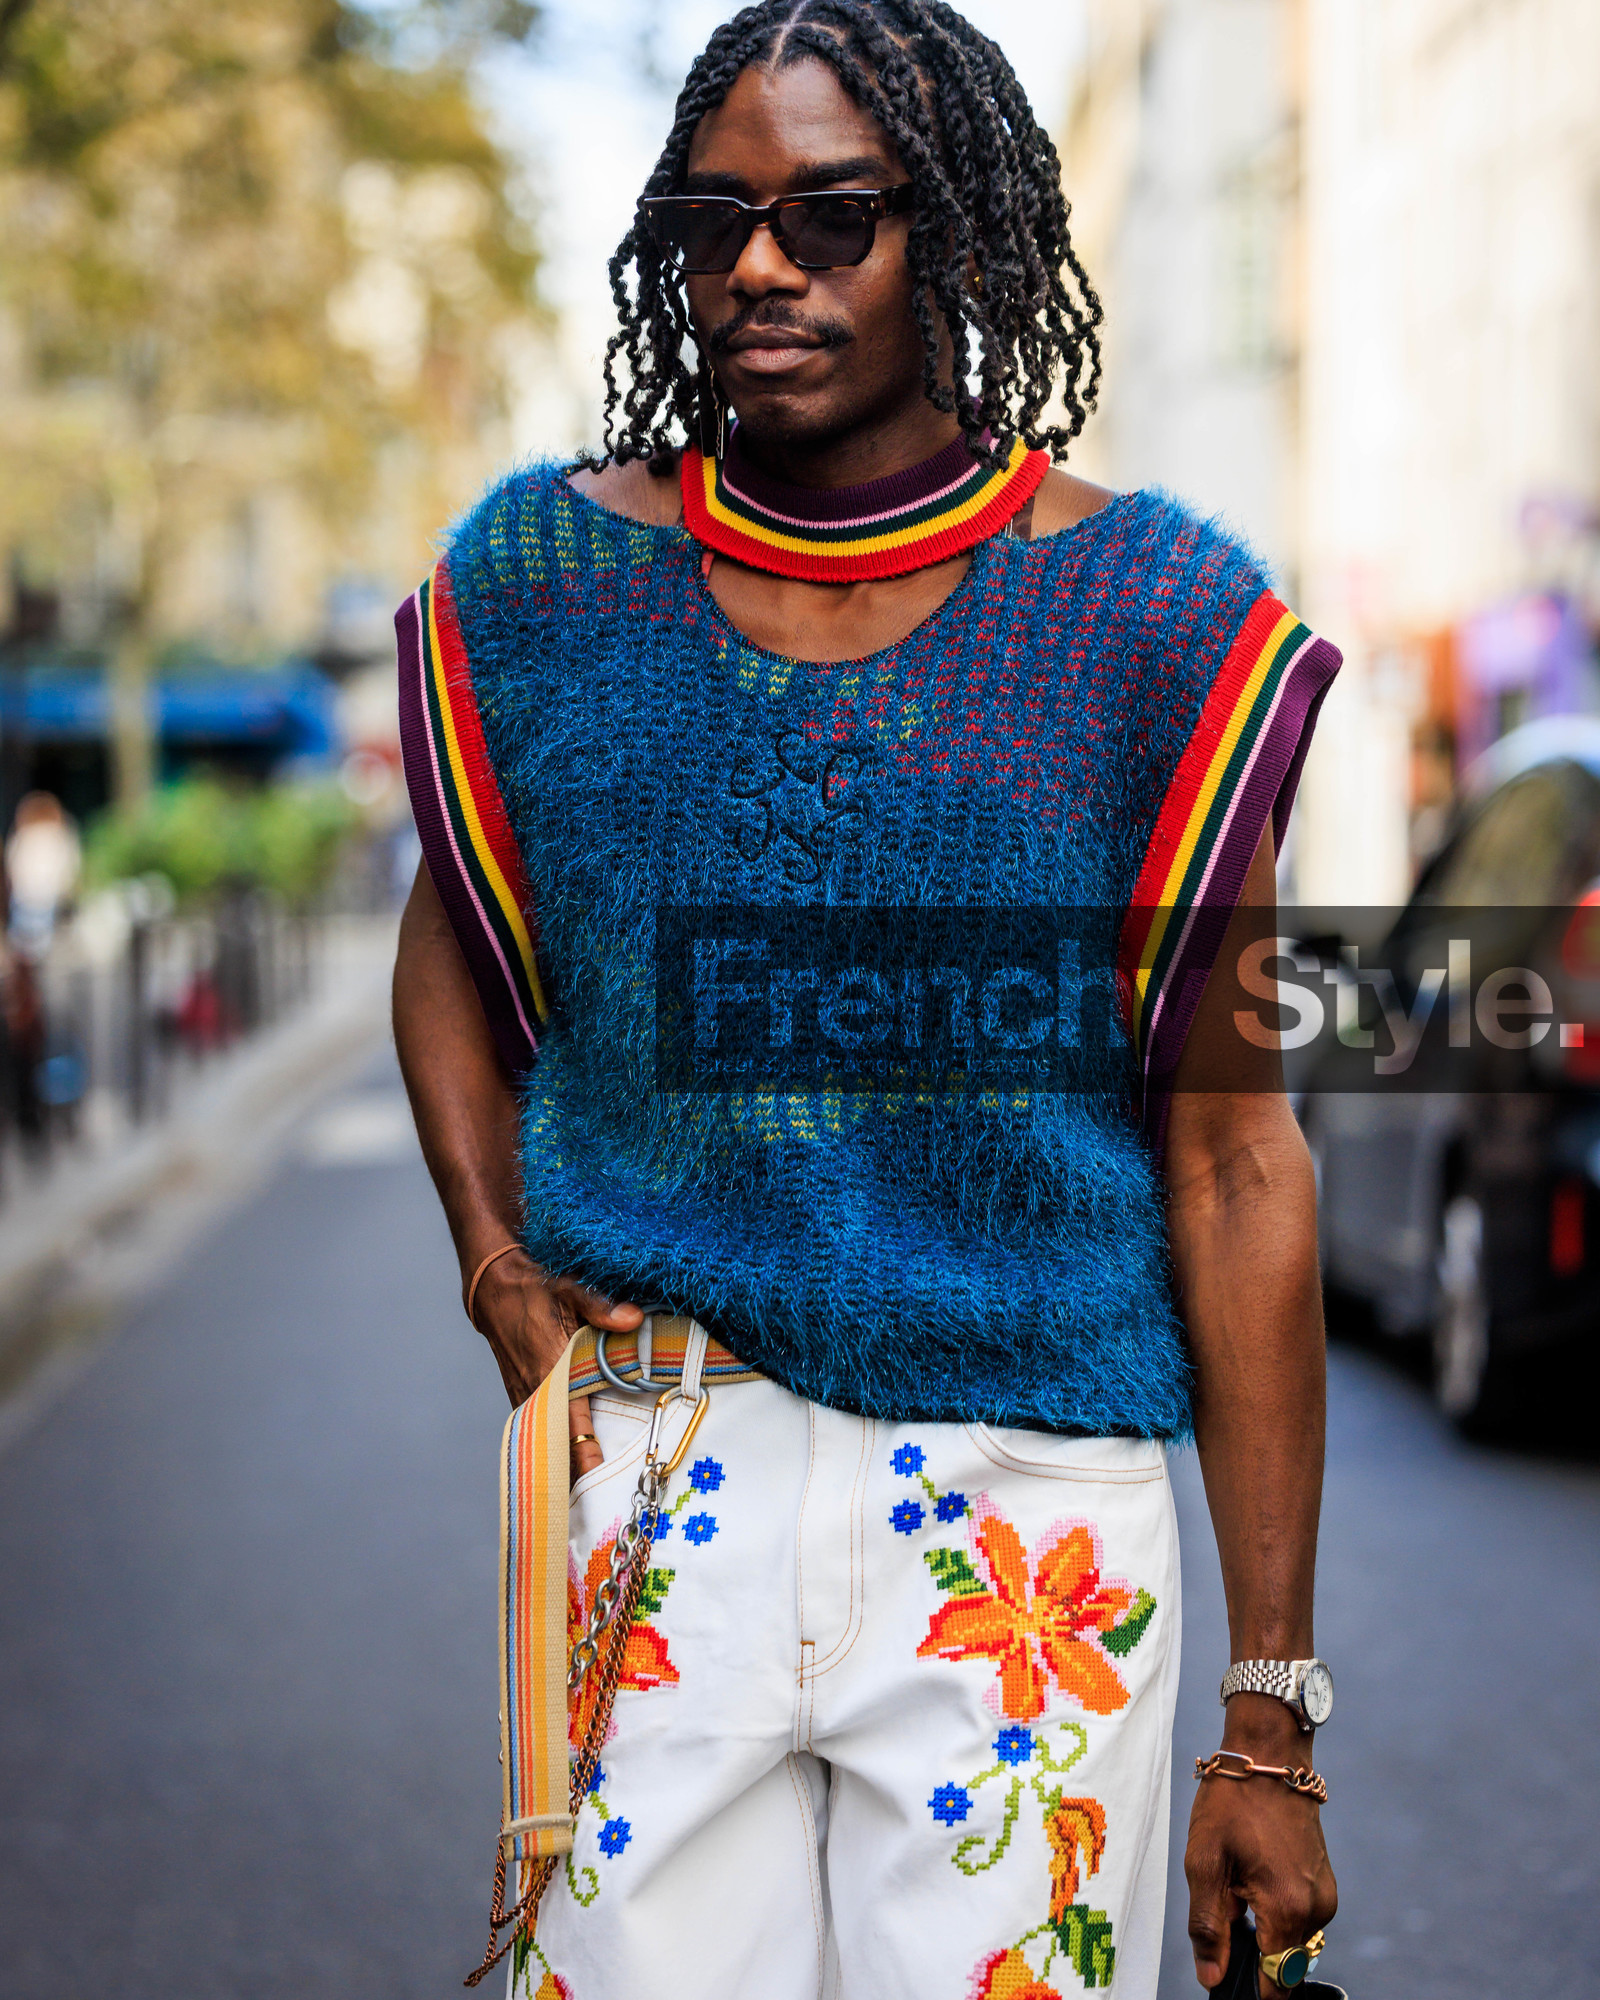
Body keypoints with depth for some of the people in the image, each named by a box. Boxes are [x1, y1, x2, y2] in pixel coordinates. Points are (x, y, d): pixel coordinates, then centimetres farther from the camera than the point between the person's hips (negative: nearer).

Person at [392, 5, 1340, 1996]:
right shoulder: (538, 577, 3)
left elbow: (1232, 1158, -3)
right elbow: (457, 942, 21)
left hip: (1031, 1520, -1)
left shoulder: (1151, 619, -4)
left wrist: (1267, 1721, -3)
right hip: (641, 1473, 2)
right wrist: (496, 1257, 1)